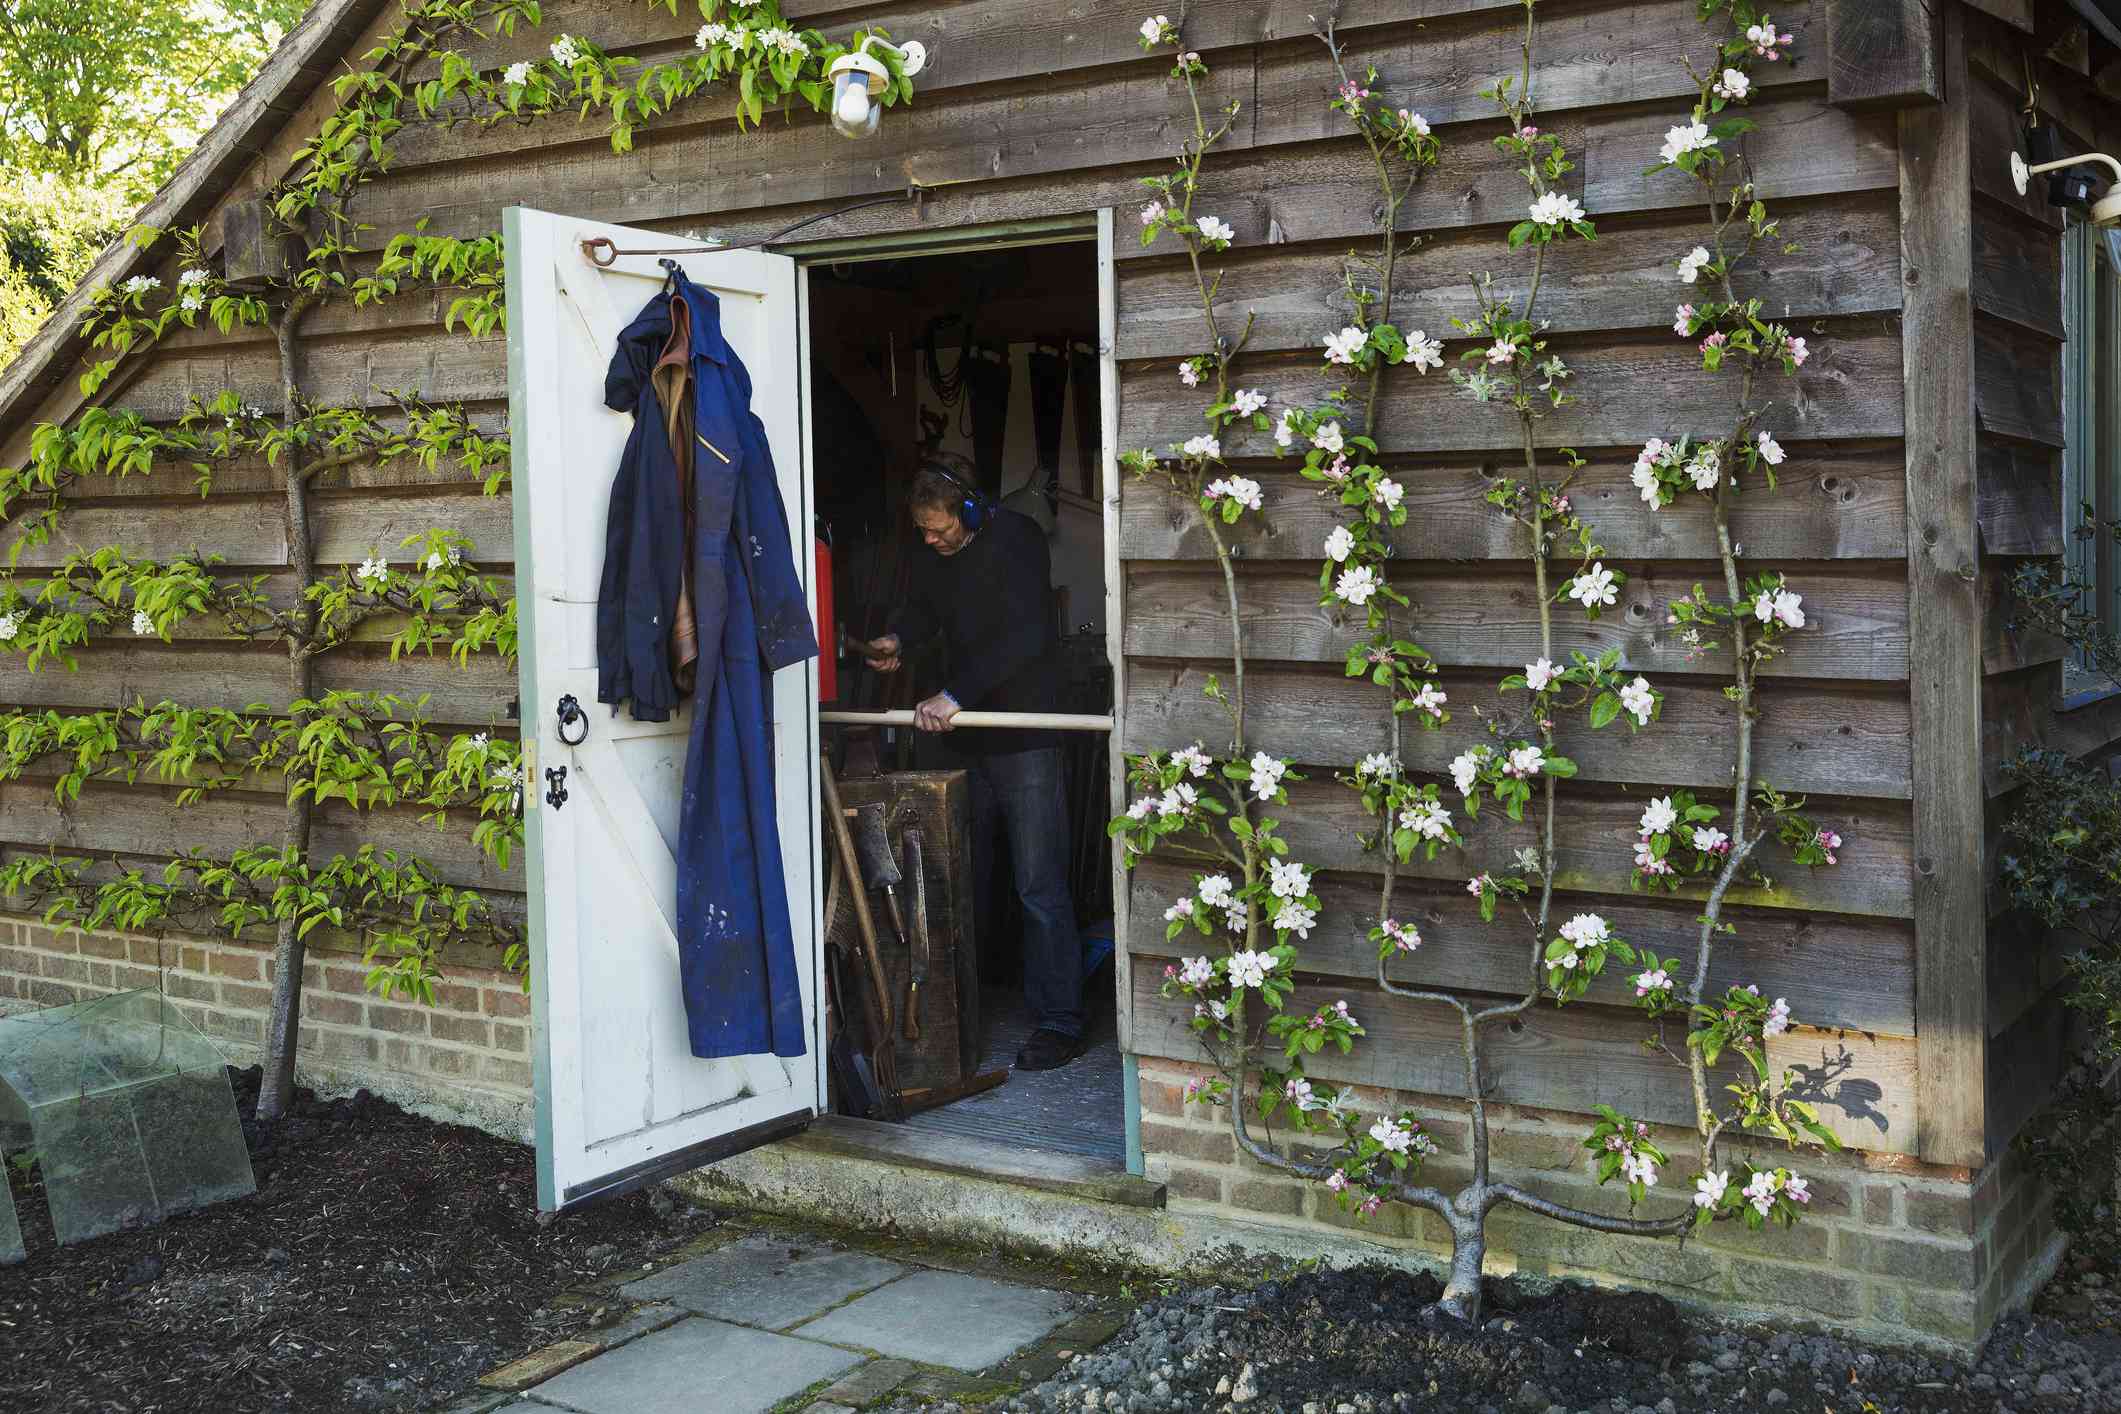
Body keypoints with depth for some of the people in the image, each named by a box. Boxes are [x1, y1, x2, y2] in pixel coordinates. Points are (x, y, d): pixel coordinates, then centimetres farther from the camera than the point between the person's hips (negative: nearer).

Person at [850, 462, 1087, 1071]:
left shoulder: (1015, 540, -11)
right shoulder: (933, 557, 10)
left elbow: (1023, 635, -20)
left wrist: (955, 694, -24)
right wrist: (897, 637, 5)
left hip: (1025, 737, -7)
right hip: (968, 738, 7)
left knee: (1039, 887, -8)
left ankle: (1059, 1022, -3)